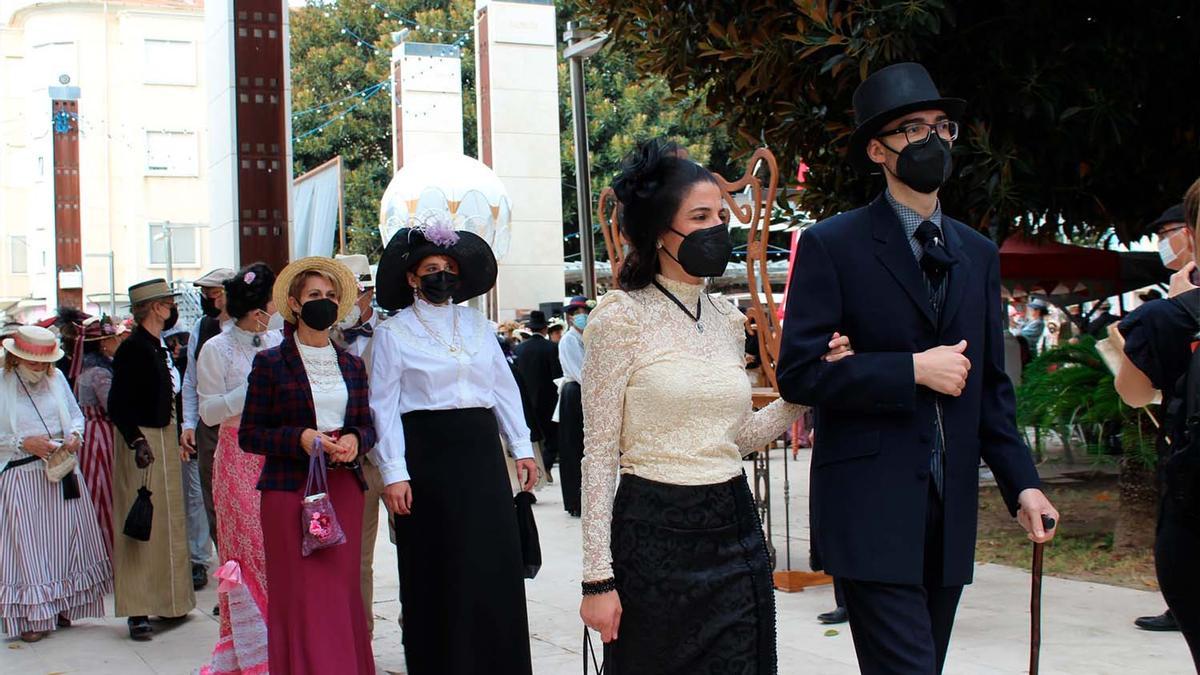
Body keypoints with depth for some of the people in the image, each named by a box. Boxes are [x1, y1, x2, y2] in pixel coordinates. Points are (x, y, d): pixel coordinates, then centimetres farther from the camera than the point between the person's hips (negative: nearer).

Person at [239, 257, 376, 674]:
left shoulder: (352, 365, 13)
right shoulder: (270, 363, 1)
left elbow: (367, 425, 18)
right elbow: (249, 435, -1)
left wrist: (354, 440, -5)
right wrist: (300, 438, -16)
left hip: (344, 490, 4)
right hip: (290, 491, -3)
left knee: (343, 592, 4)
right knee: (300, 598, -6)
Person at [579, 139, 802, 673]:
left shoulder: (728, 319, 9)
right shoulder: (622, 317, -8)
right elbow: (599, 454, -9)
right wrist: (597, 577, -12)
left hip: (735, 531, 6)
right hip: (656, 534, -5)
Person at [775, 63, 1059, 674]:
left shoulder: (978, 254, 14)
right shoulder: (831, 245, -4)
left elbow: (991, 385, 16)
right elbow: (798, 373, -11)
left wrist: (1020, 483, 4)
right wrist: (911, 370, -16)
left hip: (951, 510, 6)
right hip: (871, 510, -6)